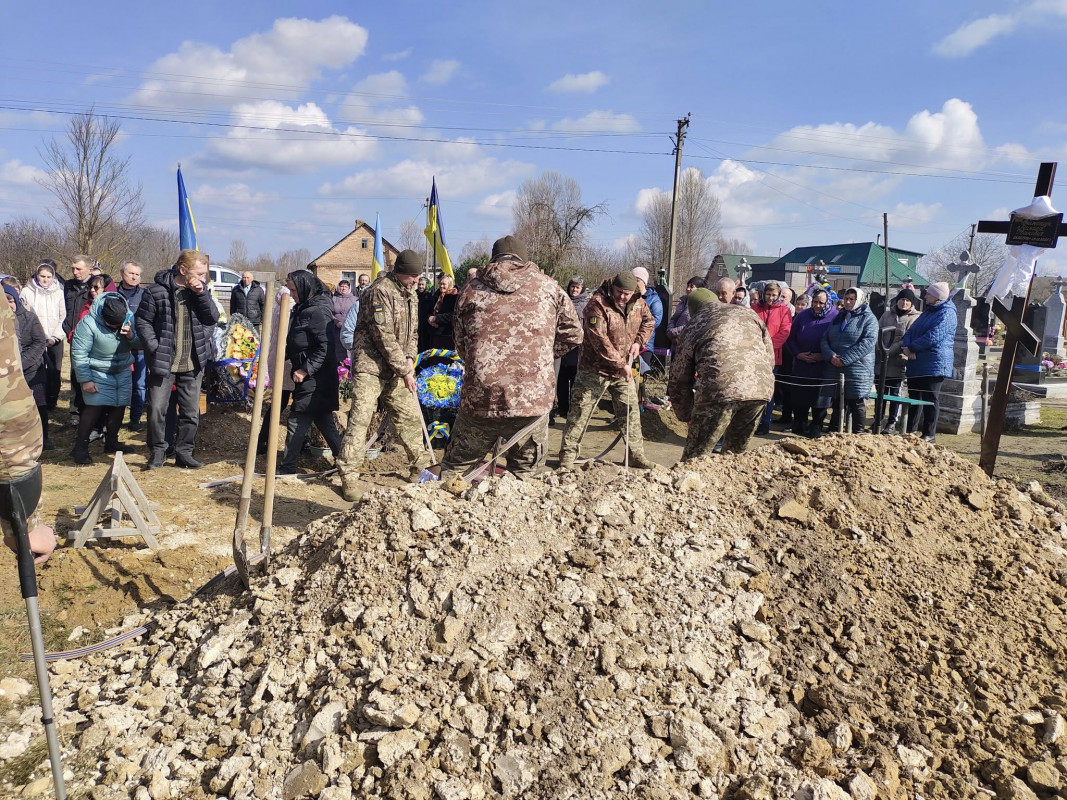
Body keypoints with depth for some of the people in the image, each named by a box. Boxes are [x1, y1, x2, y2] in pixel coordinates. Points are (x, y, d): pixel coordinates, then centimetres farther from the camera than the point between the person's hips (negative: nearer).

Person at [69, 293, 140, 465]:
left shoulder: (129, 317, -10)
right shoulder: (88, 324, -23)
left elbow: (139, 343, -1)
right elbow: (79, 353, -17)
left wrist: (131, 336, -24)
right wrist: (85, 380, -16)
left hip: (123, 371, 5)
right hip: (98, 373, -5)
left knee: (119, 407, 10)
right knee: (94, 408, -12)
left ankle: (111, 442, 26)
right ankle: (80, 448, -3)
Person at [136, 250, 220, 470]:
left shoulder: (200, 291, 3)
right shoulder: (157, 291, -10)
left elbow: (213, 318, -3)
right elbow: (142, 320, -4)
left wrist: (202, 293, -15)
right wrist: (154, 347, -14)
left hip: (193, 363, 4)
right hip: (163, 362, -3)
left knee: (191, 412, 9)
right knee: (157, 409, 1)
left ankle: (183, 452, 22)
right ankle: (157, 451, 18)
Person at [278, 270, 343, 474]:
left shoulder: (318, 312, -18)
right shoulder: (303, 309, 12)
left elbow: (326, 348, -22)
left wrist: (305, 370, -21)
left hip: (316, 380, -10)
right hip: (309, 377, 10)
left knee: (297, 422, -3)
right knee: (324, 421, 14)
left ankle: (287, 468, 7)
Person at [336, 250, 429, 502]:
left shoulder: (410, 294, 12)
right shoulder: (379, 292, -15)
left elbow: (412, 332, 18)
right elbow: (384, 336, -20)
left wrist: (410, 358, 0)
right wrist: (404, 370, -17)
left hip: (397, 370, 8)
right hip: (371, 367, -8)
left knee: (410, 416, 12)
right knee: (360, 419, -10)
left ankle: (419, 465, 28)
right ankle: (349, 476, -4)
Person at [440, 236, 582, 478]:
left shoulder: (472, 289, 9)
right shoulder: (547, 286, 7)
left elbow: (460, 345, 14)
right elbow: (572, 333, 14)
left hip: (480, 397, 0)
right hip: (534, 399, 0)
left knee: (455, 467, 17)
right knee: (526, 471, 16)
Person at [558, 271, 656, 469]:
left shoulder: (638, 304, 1)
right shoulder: (597, 305, -20)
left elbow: (648, 322, 21)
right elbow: (600, 341, -25)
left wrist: (638, 341, 2)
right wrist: (620, 365, -24)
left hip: (624, 369, 6)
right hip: (594, 369, -6)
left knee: (631, 411, 10)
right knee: (580, 412, -2)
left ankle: (636, 453, 23)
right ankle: (568, 454, 7)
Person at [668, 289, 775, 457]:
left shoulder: (694, 325, 19)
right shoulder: (747, 314, 25)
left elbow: (678, 379, 20)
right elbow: (770, 356, 20)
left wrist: (687, 416, 29)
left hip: (719, 389, -4)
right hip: (761, 388, 4)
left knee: (696, 456, 2)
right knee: (736, 452, 22)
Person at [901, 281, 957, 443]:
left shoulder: (946, 314, -10)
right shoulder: (928, 311, 19)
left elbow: (933, 337, -20)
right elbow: (911, 331, 13)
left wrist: (911, 347, -12)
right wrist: (906, 346, -7)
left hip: (934, 364, -9)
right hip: (916, 363, 9)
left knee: (930, 400, -3)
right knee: (914, 398, 13)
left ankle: (929, 435, 3)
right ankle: (911, 431, 22)